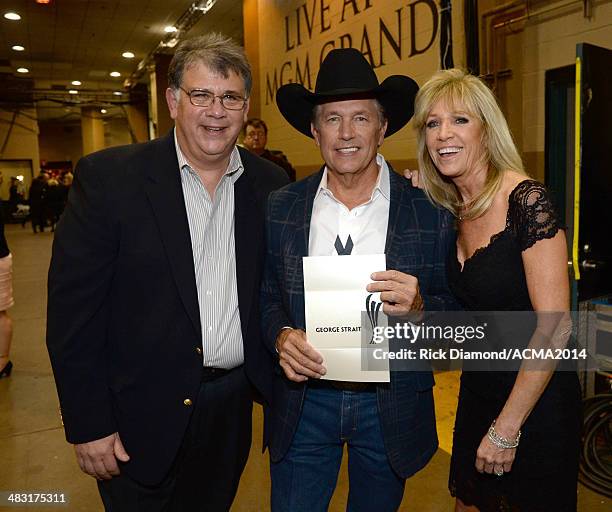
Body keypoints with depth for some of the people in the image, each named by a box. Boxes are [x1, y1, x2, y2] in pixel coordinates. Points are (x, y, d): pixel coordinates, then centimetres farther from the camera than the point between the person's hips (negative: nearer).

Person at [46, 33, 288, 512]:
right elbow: (74, 310, -12)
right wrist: (88, 425, -11)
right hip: (142, 416, -3)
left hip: (233, 408, 3)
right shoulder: (107, 177, -12)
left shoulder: (271, 184, -1)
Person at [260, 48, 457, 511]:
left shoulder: (430, 211, -9)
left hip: (391, 407, 0)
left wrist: (418, 307, -25)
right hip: (303, 400, 1)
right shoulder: (280, 207, -3)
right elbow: (264, 295, 3)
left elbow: (459, 310, -4)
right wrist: (280, 335, -17)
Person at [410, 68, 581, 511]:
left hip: (535, 405, -6)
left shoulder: (526, 200, -20)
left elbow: (554, 328, -21)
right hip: (477, 393, 7)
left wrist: (507, 428, -16)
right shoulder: (451, 211, 1)